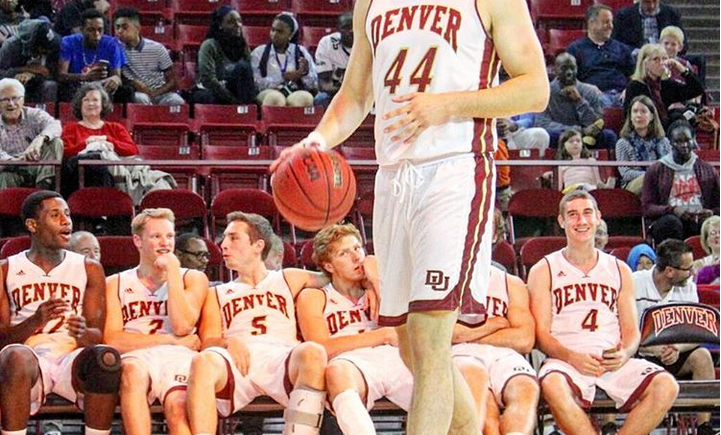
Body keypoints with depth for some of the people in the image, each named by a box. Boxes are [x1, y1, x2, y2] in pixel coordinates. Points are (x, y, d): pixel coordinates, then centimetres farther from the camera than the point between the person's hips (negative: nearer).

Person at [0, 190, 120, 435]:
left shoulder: (89, 269, 15)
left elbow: (98, 334, 8)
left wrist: (83, 334, -18)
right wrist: (36, 320, -17)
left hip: (73, 356, 1)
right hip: (30, 356, -1)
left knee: (107, 358, -34)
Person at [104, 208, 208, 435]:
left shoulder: (193, 278, 21)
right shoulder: (115, 284, 20)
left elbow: (182, 326, 1)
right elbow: (112, 340, 3)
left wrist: (173, 270, 6)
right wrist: (171, 339, -1)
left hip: (178, 357, 0)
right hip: (136, 356, 0)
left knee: (178, 407, -34)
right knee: (132, 370, -39)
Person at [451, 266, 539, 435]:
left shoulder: (512, 283, 24)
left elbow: (525, 340, 6)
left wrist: (470, 335, 3)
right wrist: (495, 323, 6)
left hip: (504, 355, 2)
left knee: (526, 389, -35)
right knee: (477, 382, -40)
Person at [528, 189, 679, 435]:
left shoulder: (619, 270, 19)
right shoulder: (544, 271, 10)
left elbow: (632, 330, 16)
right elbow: (540, 334, 2)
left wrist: (623, 354, -8)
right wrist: (572, 357, -17)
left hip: (615, 361, 3)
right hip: (566, 359, -3)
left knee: (666, 387, -25)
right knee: (553, 386, -38)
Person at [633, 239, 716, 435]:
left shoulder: (688, 288, 2)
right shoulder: (634, 284, -11)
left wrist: (677, 348, -24)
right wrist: (655, 349, -27)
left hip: (674, 356, 4)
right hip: (638, 356, -4)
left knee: (701, 356, -24)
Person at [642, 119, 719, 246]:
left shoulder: (707, 170, 19)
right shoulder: (655, 171, 14)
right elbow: (647, 208, 7)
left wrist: (711, 213, -6)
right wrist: (672, 210, -12)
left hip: (700, 221, 1)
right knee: (671, 222, -39)